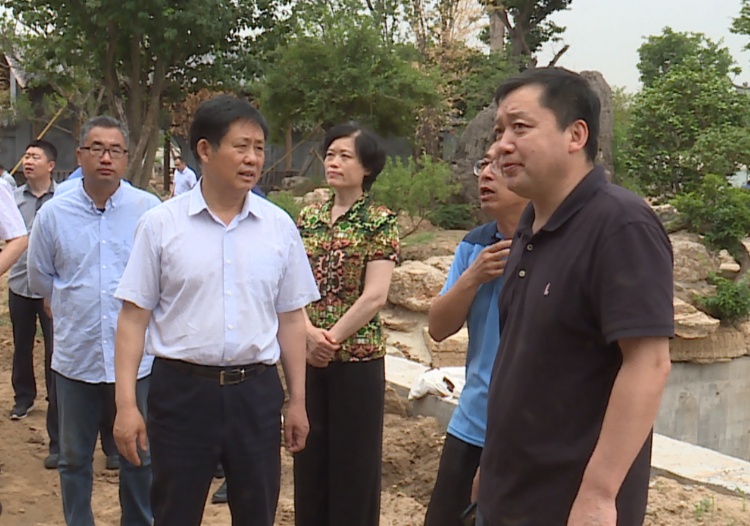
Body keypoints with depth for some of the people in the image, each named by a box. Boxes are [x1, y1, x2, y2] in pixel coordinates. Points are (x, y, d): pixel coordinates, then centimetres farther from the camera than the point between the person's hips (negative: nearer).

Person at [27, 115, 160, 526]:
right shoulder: (53, 214, 1)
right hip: (76, 355, 2)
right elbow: (40, 278, 16)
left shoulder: (149, 209, -5)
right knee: (73, 459, 14)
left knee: (139, 456, 10)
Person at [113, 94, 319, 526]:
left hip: (257, 392, 2)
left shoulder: (280, 227, 3)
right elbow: (134, 317, -2)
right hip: (182, 389, -2)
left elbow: (290, 318, 7)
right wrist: (126, 403, -6)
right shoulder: (161, 225, -3)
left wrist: (297, 401, 9)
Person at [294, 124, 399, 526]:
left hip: (357, 357, -4)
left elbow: (375, 296, -13)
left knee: (353, 458, 6)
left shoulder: (380, 222, -5)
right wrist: (310, 333, -14)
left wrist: (332, 339, -15)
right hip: (308, 357, 5)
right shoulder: (308, 218, 9)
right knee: (309, 455, 13)